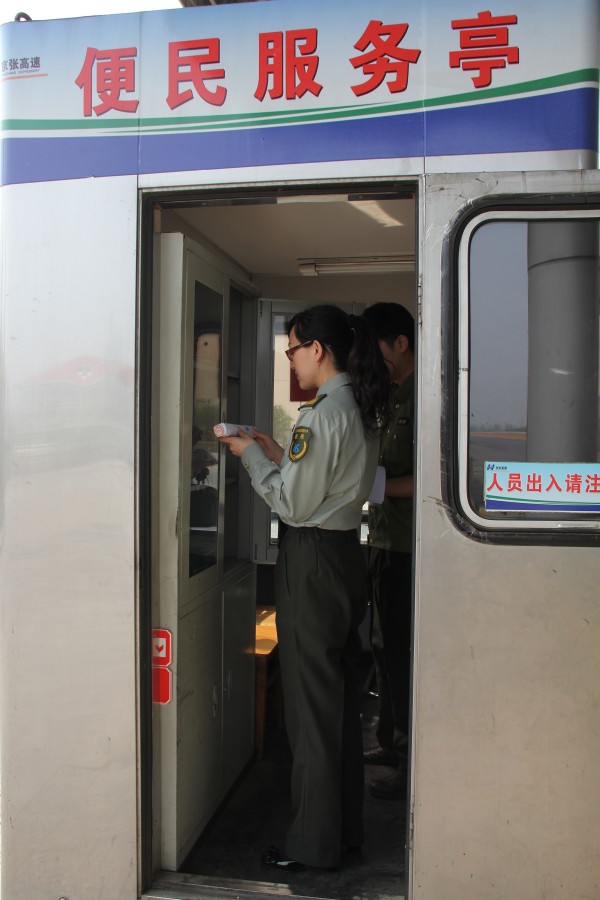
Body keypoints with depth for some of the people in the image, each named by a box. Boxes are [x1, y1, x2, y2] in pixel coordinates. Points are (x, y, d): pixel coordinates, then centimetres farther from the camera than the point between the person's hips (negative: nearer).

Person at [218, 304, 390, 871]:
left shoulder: (322, 413, -18)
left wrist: (251, 455, -6)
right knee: (340, 696, 17)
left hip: (312, 561, -9)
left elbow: (293, 504, -17)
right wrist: (279, 455, 13)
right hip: (346, 554, 10)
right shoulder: (362, 408, 11)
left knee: (310, 704, 2)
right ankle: (345, 826, 31)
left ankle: (313, 843, 17)